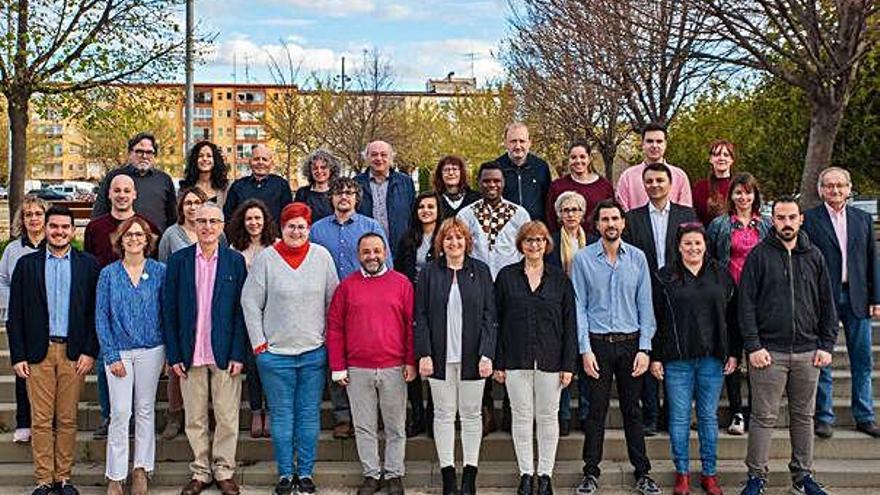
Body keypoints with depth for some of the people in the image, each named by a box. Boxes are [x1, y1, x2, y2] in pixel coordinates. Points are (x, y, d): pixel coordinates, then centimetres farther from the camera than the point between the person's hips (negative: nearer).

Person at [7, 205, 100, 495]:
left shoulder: (88, 265, 5)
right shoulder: (27, 264, 6)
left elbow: (95, 312, 3)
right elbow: (15, 315, 4)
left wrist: (90, 351, -5)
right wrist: (18, 356, -2)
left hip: (74, 352, 0)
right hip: (38, 352, 0)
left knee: (67, 420, 5)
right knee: (41, 420, 2)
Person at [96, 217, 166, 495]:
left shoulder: (159, 272, 2)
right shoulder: (109, 274, 1)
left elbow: (167, 313, 4)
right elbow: (101, 317, 0)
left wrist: (168, 353, -2)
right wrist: (111, 356, -7)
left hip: (151, 350, 1)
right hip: (119, 351, 0)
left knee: (145, 410, 8)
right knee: (120, 413, -3)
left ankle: (141, 469, 18)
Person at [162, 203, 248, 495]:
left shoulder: (235, 261, 2)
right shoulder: (178, 260, 3)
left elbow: (241, 310, 0)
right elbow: (169, 310, 3)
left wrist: (238, 354, -7)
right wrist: (174, 355, -3)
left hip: (224, 353, -1)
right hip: (190, 354, 1)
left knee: (227, 417, 5)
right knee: (195, 418, 8)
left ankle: (224, 471, 19)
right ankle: (201, 471, 21)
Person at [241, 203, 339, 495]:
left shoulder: (322, 256, 2)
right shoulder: (266, 258, -3)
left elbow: (333, 301, 8)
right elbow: (250, 302, -1)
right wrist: (259, 343, -3)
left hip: (314, 352, 1)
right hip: (275, 353, -1)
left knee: (309, 415, 7)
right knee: (281, 416, 6)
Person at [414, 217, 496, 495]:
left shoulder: (480, 271, 3)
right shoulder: (429, 273, 4)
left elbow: (489, 316, 1)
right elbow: (420, 316, 1)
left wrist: (487, 354, -8)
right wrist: (424, 354, -7)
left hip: (472, 356, 0)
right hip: (440, 355, 0)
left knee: (471, 413, 6)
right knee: (444, 414, 6)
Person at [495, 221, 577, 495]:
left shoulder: (560, 279, 3)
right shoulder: (506, 276, 3)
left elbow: (570, 324, 3)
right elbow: (497, 321, 3)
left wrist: (568, 364, -3)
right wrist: (498, 362, -1)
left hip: (550, 359, 0)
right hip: (516, 359, 0)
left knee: (548, 416, 7)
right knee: (522, 416, 6)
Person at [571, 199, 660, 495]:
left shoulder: (637, 258, 3)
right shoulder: (583, 259, -1)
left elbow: (645, 305, 4)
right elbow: (579, 307, -1)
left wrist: (644, 348, -3)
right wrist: (585, 349, -7)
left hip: (630, 342, 1)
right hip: (598, 343, -1)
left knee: (632, 410, 8)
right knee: (596, 410, 3)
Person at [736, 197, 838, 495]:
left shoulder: (814, 256, 9)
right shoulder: (759, 255, -1)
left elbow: (827, 304, 11)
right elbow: (746, 303, -4)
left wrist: (827, 345, 3)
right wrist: (753, 346, -11)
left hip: (808, 352, 3)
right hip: (769, 352, -3)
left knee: (804, 417, 12)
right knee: (764, 417, 1)